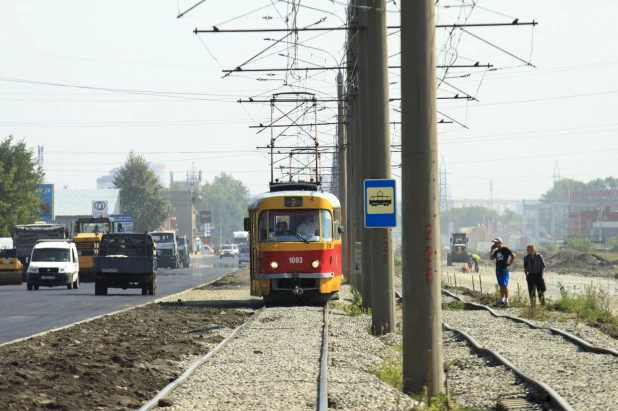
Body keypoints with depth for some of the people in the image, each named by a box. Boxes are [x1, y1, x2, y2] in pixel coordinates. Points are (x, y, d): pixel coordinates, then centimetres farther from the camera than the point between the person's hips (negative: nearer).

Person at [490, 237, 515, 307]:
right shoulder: (496, 251, 15)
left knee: (504, 285, -7)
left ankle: (506, 301, -6)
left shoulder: (505, 249, -7)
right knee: (501, 285, 11)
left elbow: (513, 256, -11)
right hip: (498, 269, 8)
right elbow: (491, 258, 11)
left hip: (504, 269, -8)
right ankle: (502, 300, 15)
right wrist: (492, 250, 6)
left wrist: (509, 264, -11)